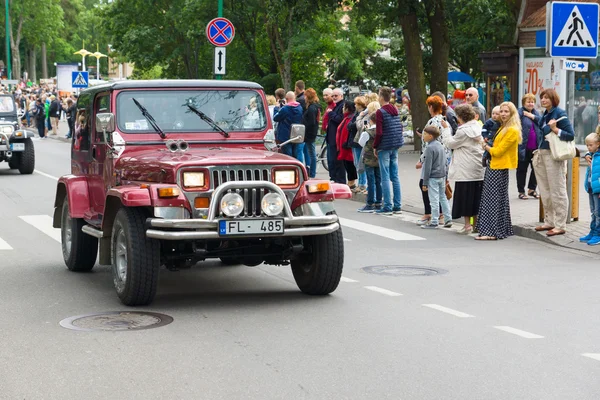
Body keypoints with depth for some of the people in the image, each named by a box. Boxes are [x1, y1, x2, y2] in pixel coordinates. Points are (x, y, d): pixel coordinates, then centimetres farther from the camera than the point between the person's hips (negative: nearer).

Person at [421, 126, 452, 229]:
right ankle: (448, 219, 16)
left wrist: (425, 182, -12)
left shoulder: (430, 148, -16)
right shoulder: (441, 146, 10)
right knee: (443, 197, 15)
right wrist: (446, 176, 22)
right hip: (442, 176, 9)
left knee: (434, 200, -4)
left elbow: (428, 167, -16)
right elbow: (446, 163, 16)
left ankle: (434, 222, 0)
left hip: (433, 178, -8)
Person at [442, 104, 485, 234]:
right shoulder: (478, 128, 8)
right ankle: (476, 224, 16)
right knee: (476, 196, 11)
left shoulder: (463, 131, -14)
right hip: (479, 169, 7)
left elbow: (451, 143, -4)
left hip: (465, 170, -7)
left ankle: (467, 224, 0)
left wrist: (446, 130, 5)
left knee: (465, 196, -1)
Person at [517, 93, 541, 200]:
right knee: (522, 170, 5)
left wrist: (533, 116, -9)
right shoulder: (520, 113, -7)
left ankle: (532, 189, 25)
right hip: (524, 147, -6)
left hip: (535, 147, 6)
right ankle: (521, 191, 15)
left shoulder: (535, 112, 14)